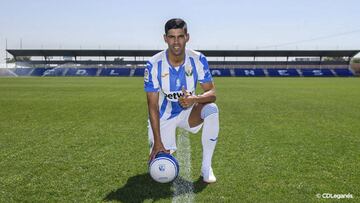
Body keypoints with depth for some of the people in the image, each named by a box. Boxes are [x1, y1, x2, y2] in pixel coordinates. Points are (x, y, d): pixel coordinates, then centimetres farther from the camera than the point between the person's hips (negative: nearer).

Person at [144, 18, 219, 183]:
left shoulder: (198, 60, -15)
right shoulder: (154, 64, -20)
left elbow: (212, 93, -16)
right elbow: (153, 106, -19)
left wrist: (195, 99, -40)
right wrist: (157, 141, -23)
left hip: (189, 111, 2)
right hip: (164, 116, -1)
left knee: (212, 109, -31)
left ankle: (206, 167, -16)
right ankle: (167, 148, 30)